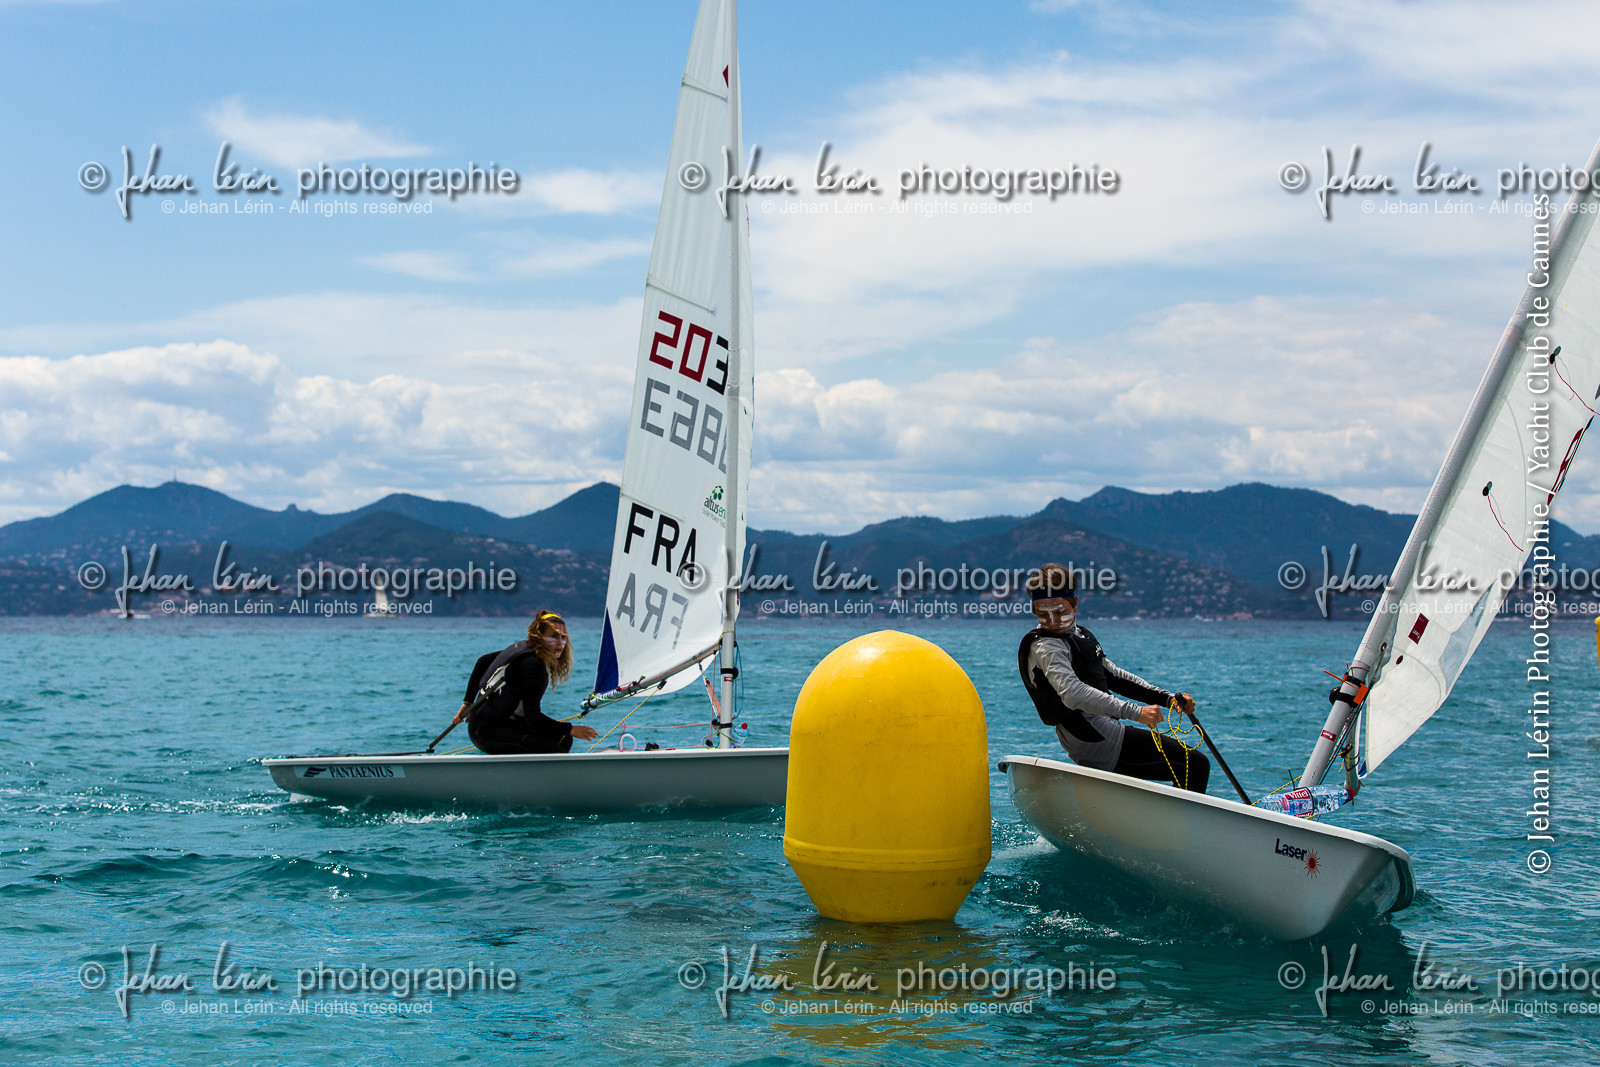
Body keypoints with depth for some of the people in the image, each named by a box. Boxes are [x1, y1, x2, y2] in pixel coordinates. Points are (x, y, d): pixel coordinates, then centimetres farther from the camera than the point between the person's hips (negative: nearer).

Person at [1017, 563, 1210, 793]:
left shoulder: (1079, 636, 15)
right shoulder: (1045, 647, -17)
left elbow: (1114, 675, 21)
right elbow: (1073, 693, -32)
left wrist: (1167, 698, 10)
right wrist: (1134, 712, -40)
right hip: (1098, 740, -10)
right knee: (1196, 765, -11)